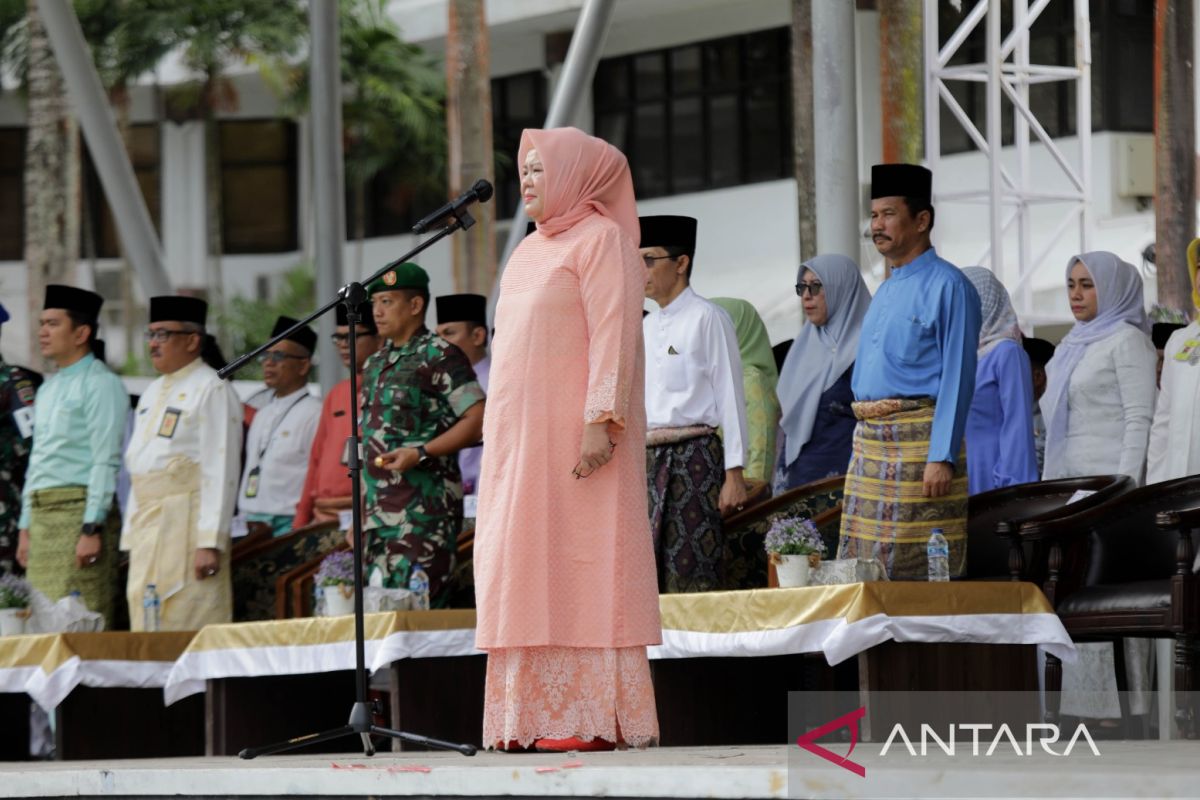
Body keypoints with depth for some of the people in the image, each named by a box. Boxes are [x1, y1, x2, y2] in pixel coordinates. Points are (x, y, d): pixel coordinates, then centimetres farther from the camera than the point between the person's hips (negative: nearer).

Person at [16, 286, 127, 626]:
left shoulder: (100, 384, -7)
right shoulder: (47, 389, 20)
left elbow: (106, 462, -14)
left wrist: (92, 530, -19)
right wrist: (25, 528, 20)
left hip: (79, 510, -9)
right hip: (42, 515, 9)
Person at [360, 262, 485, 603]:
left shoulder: (440, 356, -4)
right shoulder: (374, 365, 20)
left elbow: (477, 420, -12)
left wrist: (421, 453, -20)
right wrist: (360, 515, 18)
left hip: (425, 509, -8)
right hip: (380, 511, 8)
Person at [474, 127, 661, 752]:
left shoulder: (600, 239, -5)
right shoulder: (530, 250, 21)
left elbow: (613, 333, -14)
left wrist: (601, 423, -22)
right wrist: (500, 437, 16)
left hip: (575, 431, -9)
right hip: (522, 437, 9)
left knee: (580, 561, -11)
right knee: (529, 564, 3)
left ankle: (594, 717, -12)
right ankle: (537, 716, 2)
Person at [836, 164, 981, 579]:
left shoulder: (947, 286, -7)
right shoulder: (885, 290, 19)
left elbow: (957, 377, -13)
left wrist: (942, 457, -19)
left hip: (918, 437, -8)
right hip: (869, 439, 8)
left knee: (920, 576, -8)